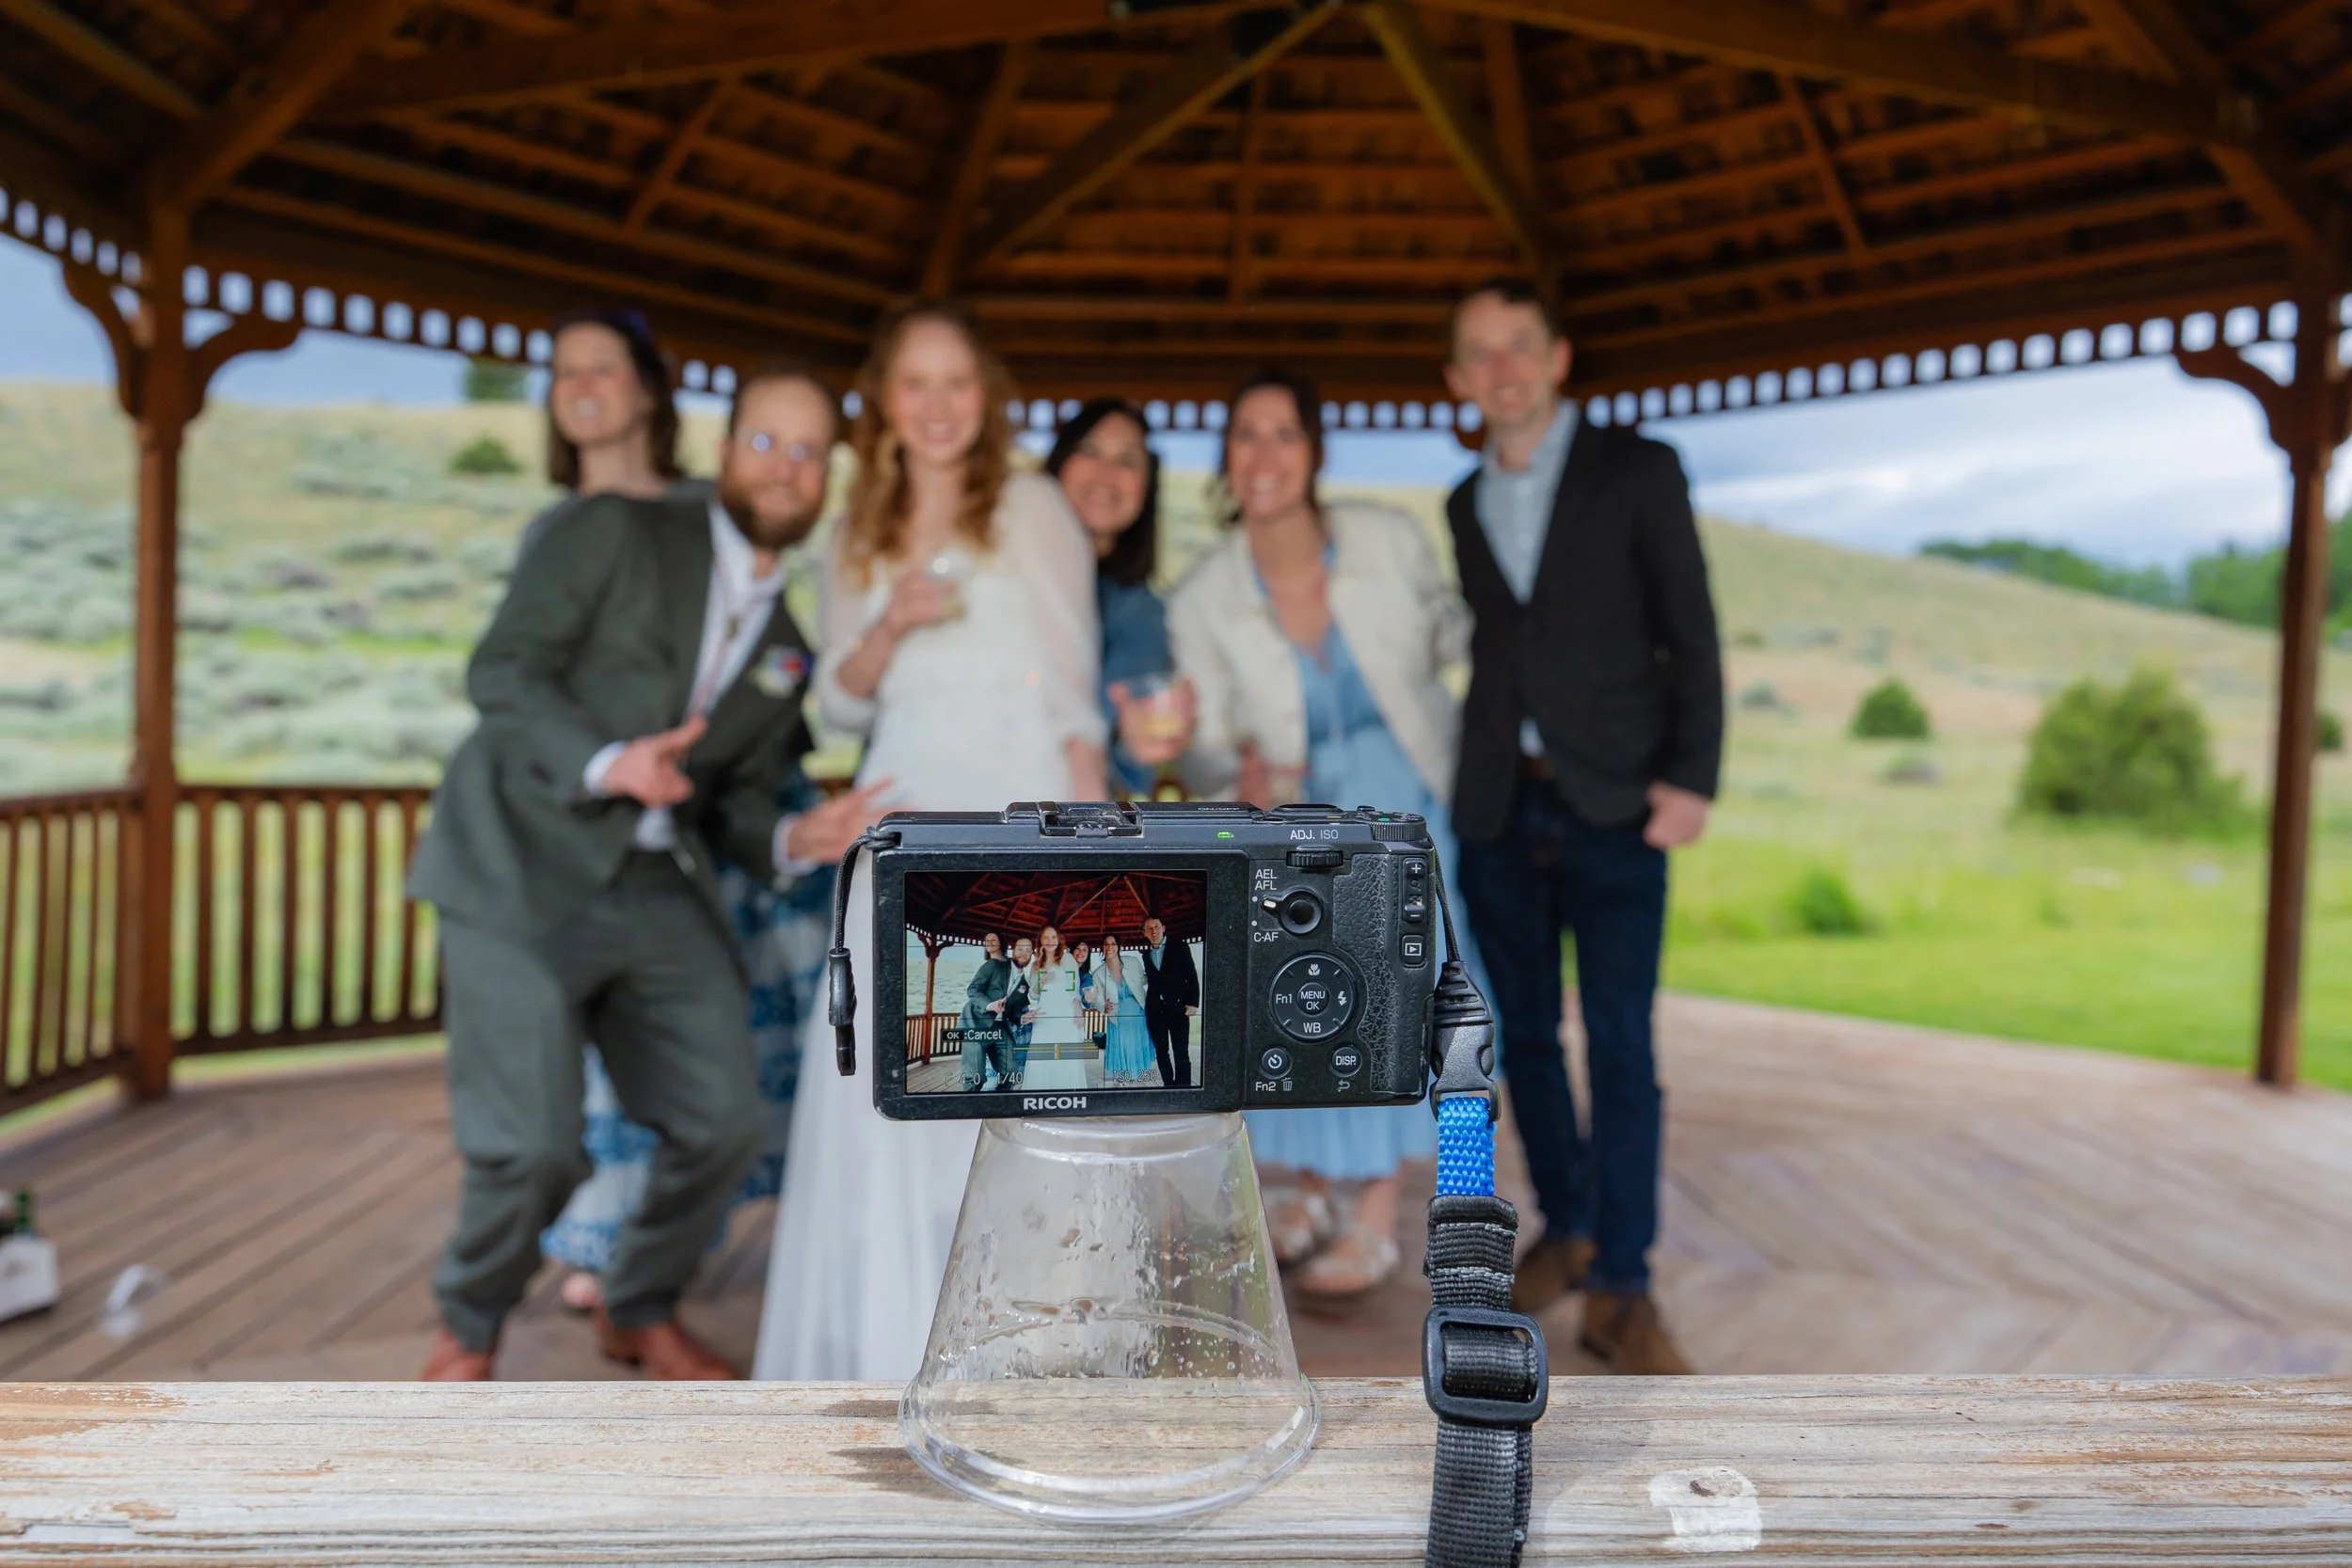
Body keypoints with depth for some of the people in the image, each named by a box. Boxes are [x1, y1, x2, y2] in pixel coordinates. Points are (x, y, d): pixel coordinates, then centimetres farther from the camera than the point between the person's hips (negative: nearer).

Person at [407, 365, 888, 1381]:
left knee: (725, 1126, 2)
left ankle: (640, 1313, 31)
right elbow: (502, 667, -8)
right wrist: (607, 763, -24)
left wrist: (794, 840, -9)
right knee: (533, 1147, -12)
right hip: (522, 867, -5)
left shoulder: (788, 649, 14)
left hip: (660, 887, 6)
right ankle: (467, 1330, 20)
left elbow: (736, 800, 13)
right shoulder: (620, 534, 0)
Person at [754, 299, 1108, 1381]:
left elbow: (1074, 682, 0)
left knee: (1014, 1068, -4)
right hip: (906, 814, 4)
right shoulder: (859, 536, 17)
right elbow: (841, 703, 13)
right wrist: (892, 623, -7)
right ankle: (887, 1323, 15)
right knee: (880, 1070, 1)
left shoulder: (1031, 507, 5)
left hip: (1020, 806, -3)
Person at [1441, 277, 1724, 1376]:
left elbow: (1691, 635, -1)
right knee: (1525, 1035, 10)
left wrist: (1691, 778, -11)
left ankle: (1620, 1292, 5)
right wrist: (1468, 773, 7)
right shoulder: (1465, 506, 14)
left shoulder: (1637, 471, 2)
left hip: (1611, 803, -4)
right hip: (1498, 808, 4)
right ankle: (1566, 1229, 28)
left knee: (1620, 1048, -5)